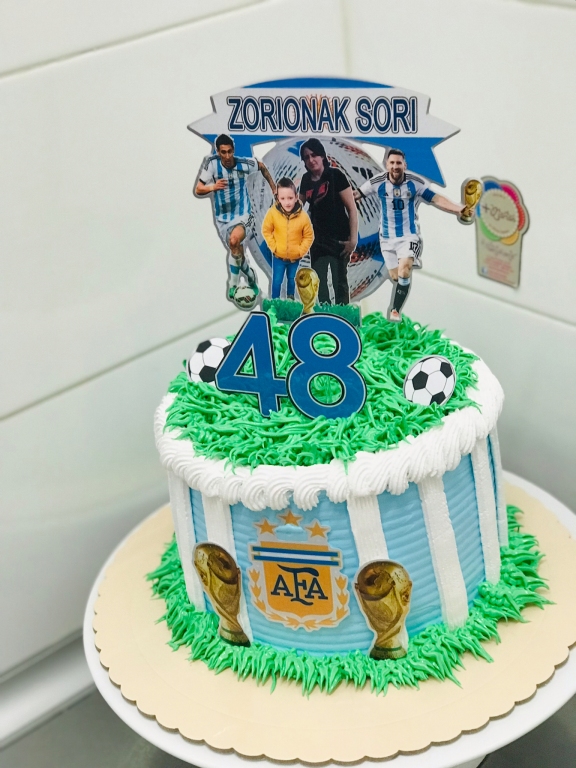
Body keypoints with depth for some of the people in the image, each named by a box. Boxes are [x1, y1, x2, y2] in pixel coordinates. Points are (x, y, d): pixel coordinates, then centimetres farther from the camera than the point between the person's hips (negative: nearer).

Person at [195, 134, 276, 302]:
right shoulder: (212, 163, -15)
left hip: (242, 214, -3)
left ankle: (233, 285, -17)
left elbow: (262, 167, 11)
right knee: (236, 251, 11)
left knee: (234, 241, -31)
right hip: (222, 217, 3)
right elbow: (198, 190, -16)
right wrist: (213, 187, -35)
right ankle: (250, 275, 40)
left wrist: (273, 187, 15)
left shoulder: (244, 163, -12)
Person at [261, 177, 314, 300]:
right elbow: (266, 231, -6)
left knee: (292, 279, 22)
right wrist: (273, 246, -10)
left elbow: (309, 236, -8)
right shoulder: (272, 213, -22)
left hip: (295, 257, 1)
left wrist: (301, 251, -11)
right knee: (277, 280, 8)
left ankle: (290, 298, 44)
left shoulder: (303, 216, -21)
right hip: (278, 256, -1)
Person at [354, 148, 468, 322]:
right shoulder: (378, 182, -9)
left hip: (409, 235, -2)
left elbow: (436, 199, -11)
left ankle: (396, 310, -12)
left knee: (404, 272, -21)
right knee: (395, 277, 7)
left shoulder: (415, 182, -11)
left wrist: (459, 209, -21)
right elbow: (356, 194, 2)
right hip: (387, 237, 2)